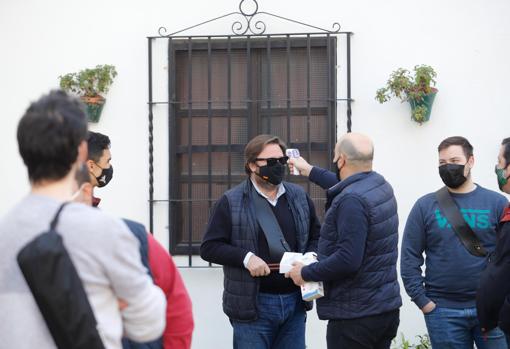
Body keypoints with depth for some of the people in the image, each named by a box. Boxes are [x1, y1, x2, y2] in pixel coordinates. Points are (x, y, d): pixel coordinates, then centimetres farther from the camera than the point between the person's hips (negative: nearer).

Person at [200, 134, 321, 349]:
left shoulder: (299, 197, 11)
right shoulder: (231, 202, -2)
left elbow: (317, 236, 20)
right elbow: (209, 247, -5)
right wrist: (245, 258, -18)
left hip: (294, 301, 4)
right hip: (253, 305, -4)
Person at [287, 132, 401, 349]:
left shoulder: (352, 200, -22)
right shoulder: (380, 185, 8)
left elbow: (347, 260, -28)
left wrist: (306, 273, -15)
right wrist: (311, 171, 41)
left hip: (356, 315, -9)